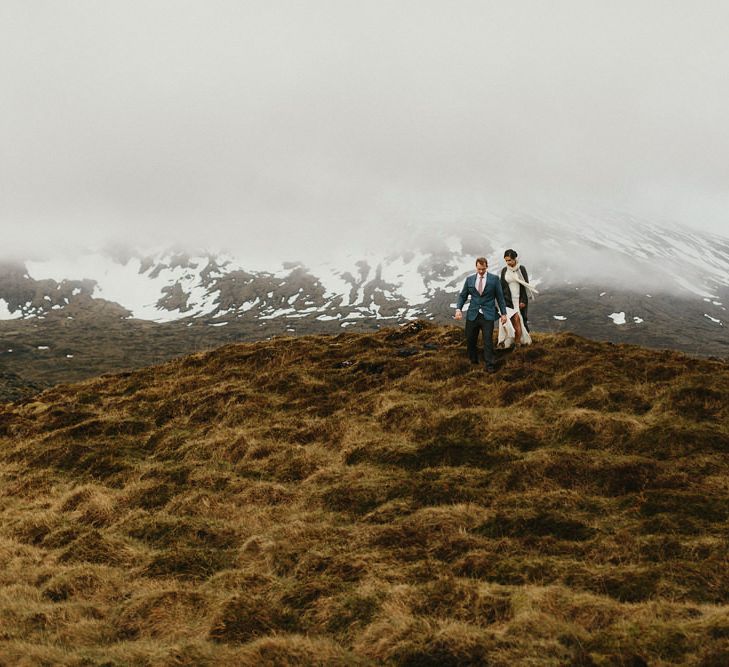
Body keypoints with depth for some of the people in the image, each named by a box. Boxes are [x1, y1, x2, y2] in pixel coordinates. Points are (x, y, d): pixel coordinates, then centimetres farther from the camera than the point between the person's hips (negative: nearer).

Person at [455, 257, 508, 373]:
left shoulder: (494, 279, 1)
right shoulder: (469, 280, 7)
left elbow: (500, 297, 4)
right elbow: (463, 296, 10)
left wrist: (503, 313, 1)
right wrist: (458, 309, -6)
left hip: (487, 315, -3)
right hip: (472, 315, 3)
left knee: (488, 341, -6)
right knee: (470, 340, 7)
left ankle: (490, 365, 2)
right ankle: (473, 360, 28)